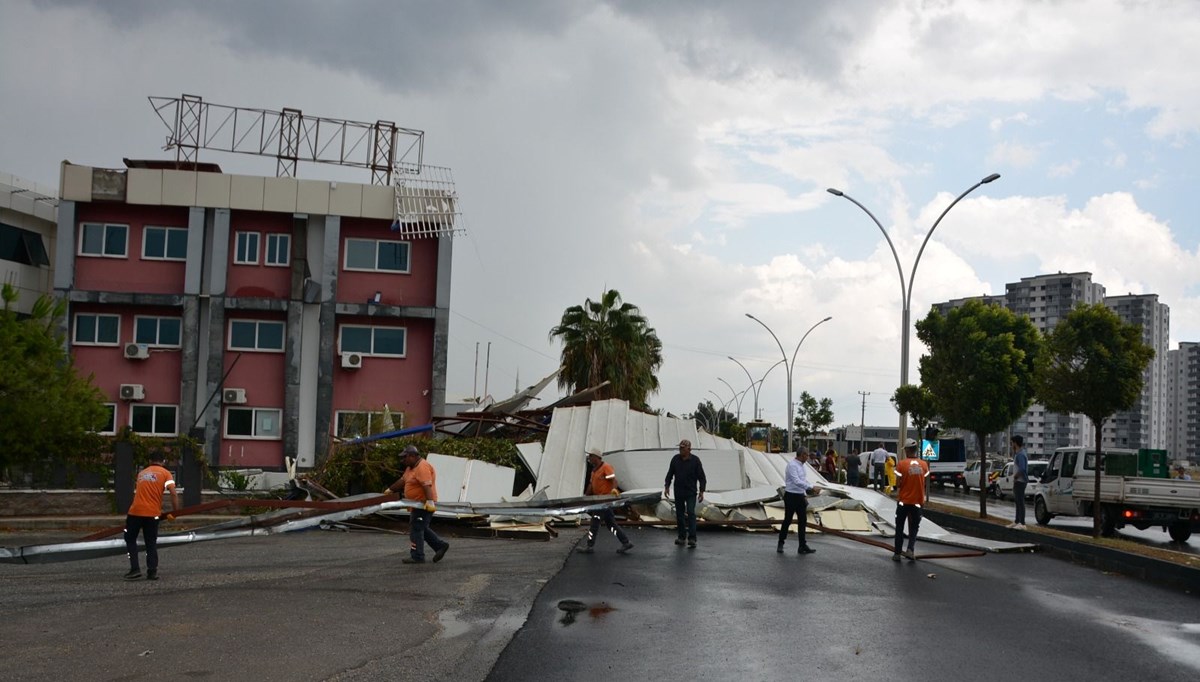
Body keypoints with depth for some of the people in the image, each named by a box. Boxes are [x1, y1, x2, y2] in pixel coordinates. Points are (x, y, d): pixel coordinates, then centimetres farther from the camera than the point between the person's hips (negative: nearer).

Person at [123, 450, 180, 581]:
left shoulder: (141, 473, 19)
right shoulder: (166, 473, 5)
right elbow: (173, 494, -9)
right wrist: (175, 512, -3)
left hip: (135, 511, 2)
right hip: (152, 513, -2)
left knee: (130, 539, 14)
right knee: (151, 543, 9)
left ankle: (135, 569, 3)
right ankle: (152, 572, 4)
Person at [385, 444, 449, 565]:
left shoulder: (422, 467, -19)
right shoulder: (411, 467, 14)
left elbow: (427, 485, -30)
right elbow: (402, 480, 24)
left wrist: (430, 501, -39)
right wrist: (390, 490, 31)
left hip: (424, 504, -10)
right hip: (418, 504, 10)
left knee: (416, 529, -6)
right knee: (421, 528, 17)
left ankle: (417, 557, -2)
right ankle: (440, 545, 21)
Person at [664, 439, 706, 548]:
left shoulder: (695, 460, -7)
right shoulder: (675, 459, 2)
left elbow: (701, 477, -4)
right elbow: (670, 474, 11)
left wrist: (701, 491, -9)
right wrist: (667, 486, 3)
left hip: (691, 493, -4)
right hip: (678, 492, 4)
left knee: (691, 514, -12)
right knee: (679, 514, 9)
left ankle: (692, 539, -14)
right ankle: (681, 536, 21)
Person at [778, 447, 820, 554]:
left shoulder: (803, 465, 9)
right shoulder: (792, 465, -19)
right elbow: (797, 481, -28)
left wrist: (805, 494, 13)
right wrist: (812, 487, -31)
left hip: (800, 496, 8)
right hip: (791, 496, -8)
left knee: (802, 521, 6)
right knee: (787, 520, 3)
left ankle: (802, 546, 11)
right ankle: (780, 544, 18)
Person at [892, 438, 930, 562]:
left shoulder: (902, 464, -12)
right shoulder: (924, 465, -2)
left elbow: (898, 483, -11)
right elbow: (925, 483, 3)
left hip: (904, 500, -2)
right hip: (917, 501, 2)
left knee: (899, 528, 11)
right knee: (914, 528, 13)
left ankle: (897, 553, 11)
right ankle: (910, 550, -4)